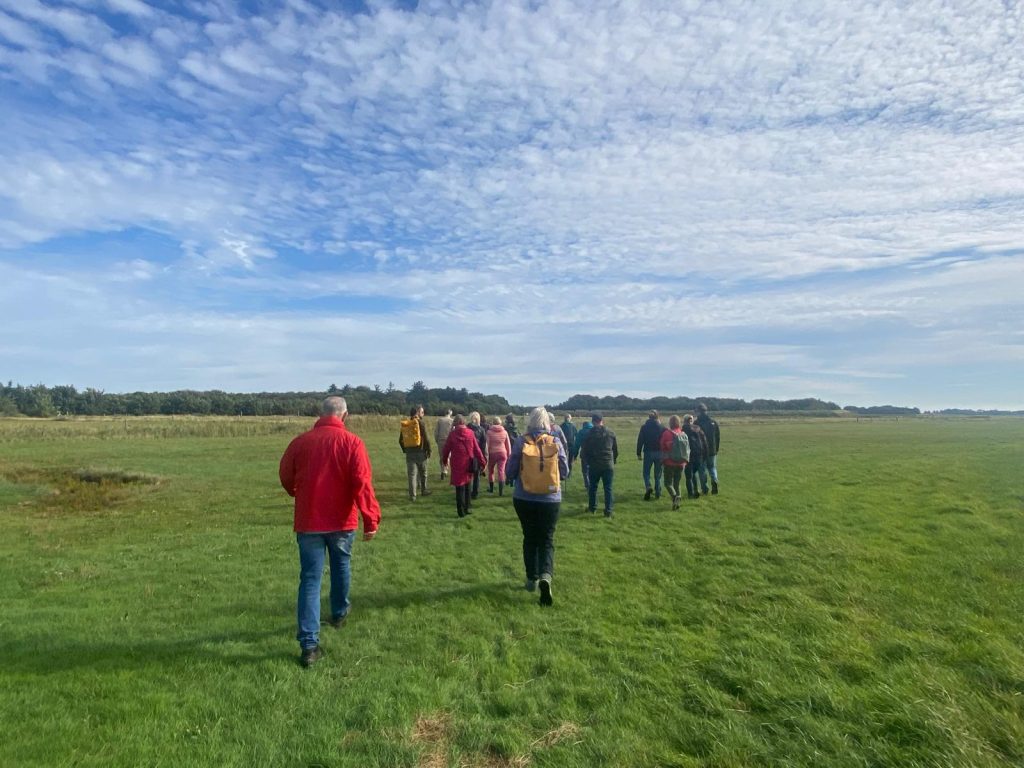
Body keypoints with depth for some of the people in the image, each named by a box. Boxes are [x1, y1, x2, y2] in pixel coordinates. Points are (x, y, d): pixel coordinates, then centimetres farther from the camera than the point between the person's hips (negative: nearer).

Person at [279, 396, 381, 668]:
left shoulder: (300, 441, -2)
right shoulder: (351, 442, -11)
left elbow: (285, 476, 10)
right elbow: (362, 483, -18)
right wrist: (371, 520, -16)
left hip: (308, 521, 1)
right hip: (342, 521, -1)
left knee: (310, 579, 4)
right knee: (341, 567, 23)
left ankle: (309, 644, -1)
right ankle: (339, 613, 44)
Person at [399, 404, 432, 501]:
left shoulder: (404, 424, 7)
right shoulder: (420, 422, -10)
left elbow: (401, 440, 11)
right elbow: (426, 438, -13)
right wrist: (429, 450, -2)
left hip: (409, 452, 4)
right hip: (420, 452, -3)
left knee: (411, 474, 3)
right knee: (423, 473, 16)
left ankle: (412, 495, -2)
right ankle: (423, 490, 28)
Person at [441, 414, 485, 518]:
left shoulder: (452, 434, -7)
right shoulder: (470, 433, -3)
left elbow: (446, 449, 2)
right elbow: (477, 449, -2)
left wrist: (444, 459, 21)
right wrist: (482, 462, 3)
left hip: (457, 465, -2)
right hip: (469, 465, 2)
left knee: (459, 488, 4)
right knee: (467, 487, 17)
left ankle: (461, 511, 3)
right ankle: (466, 509, 22)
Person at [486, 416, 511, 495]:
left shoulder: (489, 432, -5)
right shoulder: (504, 432, 3)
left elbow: (487, 444, -8)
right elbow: (508, 445, 8)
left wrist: (486, 455, -4)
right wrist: (508, 454, 17)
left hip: (492, 453, -1)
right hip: (502, 453, 2)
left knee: (490, 470, 18)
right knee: (501, 471, 1)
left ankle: (491, 488, 29)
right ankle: (501, 491, -8)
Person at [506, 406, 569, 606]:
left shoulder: (520, 442, -9)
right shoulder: (555, 443, -6)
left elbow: (510, 472, -3)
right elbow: (564, 471, 2)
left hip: (524, 499, 1)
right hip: (551, 500, 0)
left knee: (530, 538, 18)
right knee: (547, 539, 8)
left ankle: (532, 579, 26)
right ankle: (545, 576, -14)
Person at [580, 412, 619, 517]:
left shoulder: (589, 433, -5)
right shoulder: (611, 433, 2)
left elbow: (584, 450, 1)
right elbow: (616, 450, 10)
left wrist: (584, 461, 18)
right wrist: (614, 460, 24)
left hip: (594, 465, -1)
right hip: (608, 465, 1)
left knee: (593, 486, 15)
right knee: (608, 488, 4)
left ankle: (592, 507, 23)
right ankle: (608, 510, 2)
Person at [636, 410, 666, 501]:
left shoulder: (644, 427, -3)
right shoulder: (661, 428, -2)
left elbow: (640, 441, -3)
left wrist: (638, 454, 2)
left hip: (648, 453, -1)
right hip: (659, 452, 1)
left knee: (646, 472, 9)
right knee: (658, 474, 12)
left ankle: (648, 487, -16)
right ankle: (658, 493, 15)